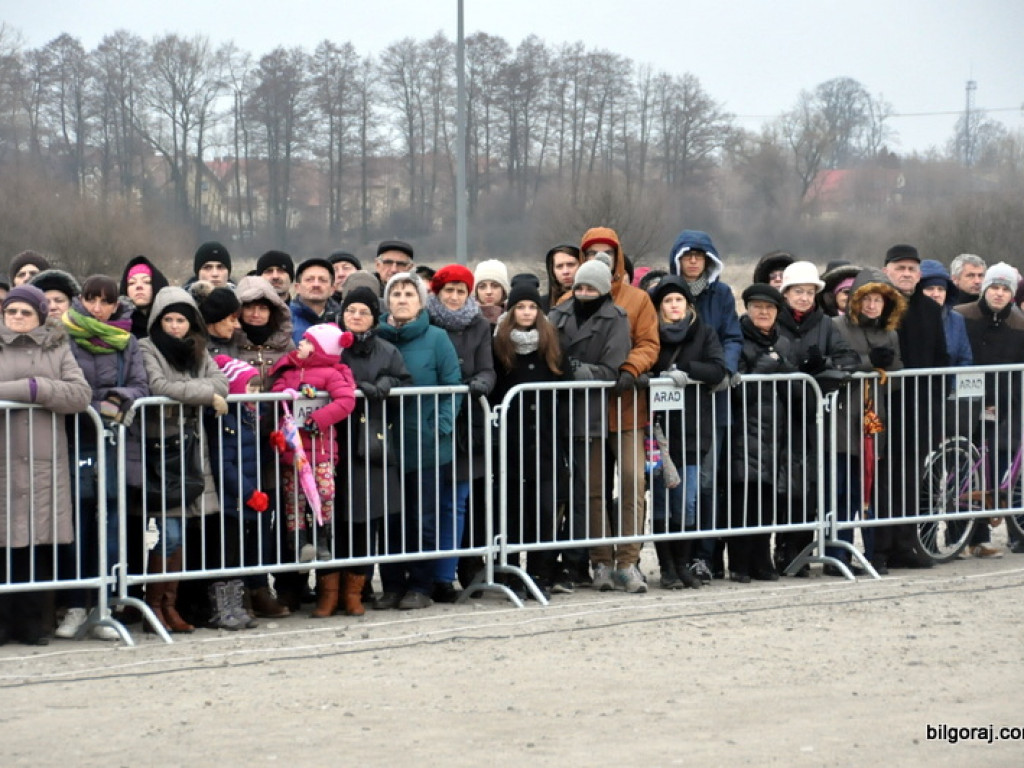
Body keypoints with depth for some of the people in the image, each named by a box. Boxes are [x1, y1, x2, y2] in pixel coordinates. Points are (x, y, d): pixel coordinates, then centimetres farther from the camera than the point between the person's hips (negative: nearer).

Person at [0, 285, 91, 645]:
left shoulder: (57, 349, 14)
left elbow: (81, 394, 0)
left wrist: (35, 388, -9)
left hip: (46, 462, 2)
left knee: (41, 542, 0)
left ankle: (31, 619, 9)